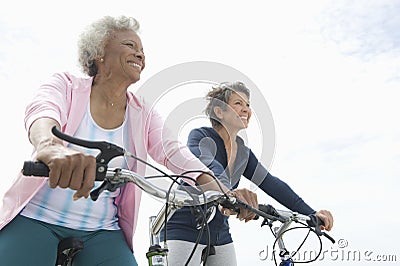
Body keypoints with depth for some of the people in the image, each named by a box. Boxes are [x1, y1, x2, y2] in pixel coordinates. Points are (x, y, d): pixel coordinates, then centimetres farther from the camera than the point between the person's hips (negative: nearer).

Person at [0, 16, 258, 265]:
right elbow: (42, 113, -24)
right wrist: (49, 146, -50)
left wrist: (223, 192, -28)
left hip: (102, 231, 3)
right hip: (36, 217, -2)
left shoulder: (144, 114, 4)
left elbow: (173, 152, -10)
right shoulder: (66, 84, -3)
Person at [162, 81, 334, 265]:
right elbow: (205, 163, -33)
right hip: (184, 230, -6)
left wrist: (311, 214, -5)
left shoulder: (243, 152, 6)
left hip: (220, 235, 6)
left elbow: (271, 184, 2)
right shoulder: (200, 136, -12)